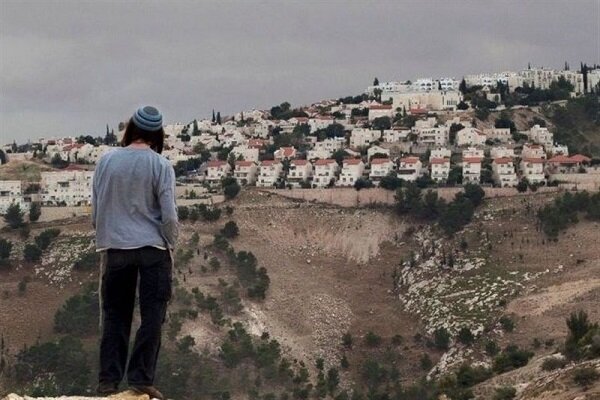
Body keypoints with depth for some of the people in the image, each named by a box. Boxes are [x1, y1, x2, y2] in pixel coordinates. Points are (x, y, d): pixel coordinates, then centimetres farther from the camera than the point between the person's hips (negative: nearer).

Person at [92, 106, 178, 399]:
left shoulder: (106, 161, 0)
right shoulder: (160, 166, -7)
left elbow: (95, 211, 5)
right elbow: (169, 215, -8)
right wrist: (170, 245, 7)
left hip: (114, 248, 3)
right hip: (153, 248, -2)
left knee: (115, 316, 10)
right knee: (151, 316, 4)